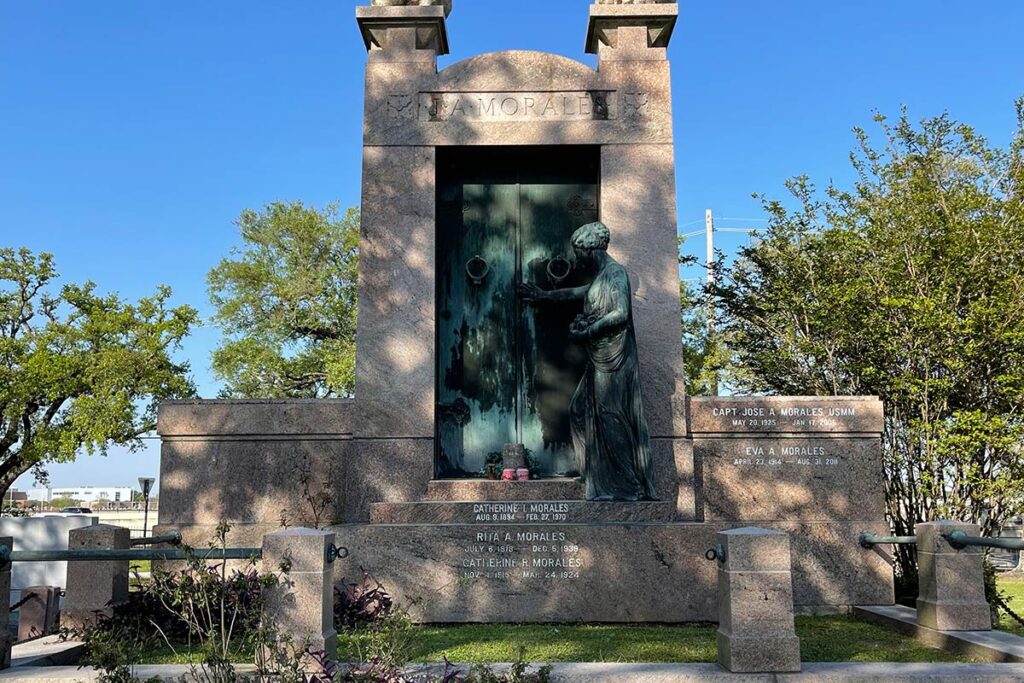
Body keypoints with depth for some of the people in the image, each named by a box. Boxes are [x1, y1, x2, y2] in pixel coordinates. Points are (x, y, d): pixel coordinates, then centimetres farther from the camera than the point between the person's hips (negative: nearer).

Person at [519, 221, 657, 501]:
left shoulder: (615, 272, -9)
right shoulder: (600, 278, 19)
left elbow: (621, 314, -20)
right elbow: (578, 292, 36)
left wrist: (588, 331, -12)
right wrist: (543, 295, 45)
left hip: (613, 359, -10)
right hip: (600, 358, 10)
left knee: (611, 418, -10)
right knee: (581, 412, 8)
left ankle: (633, 487, -5)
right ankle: (605, 484, 10)